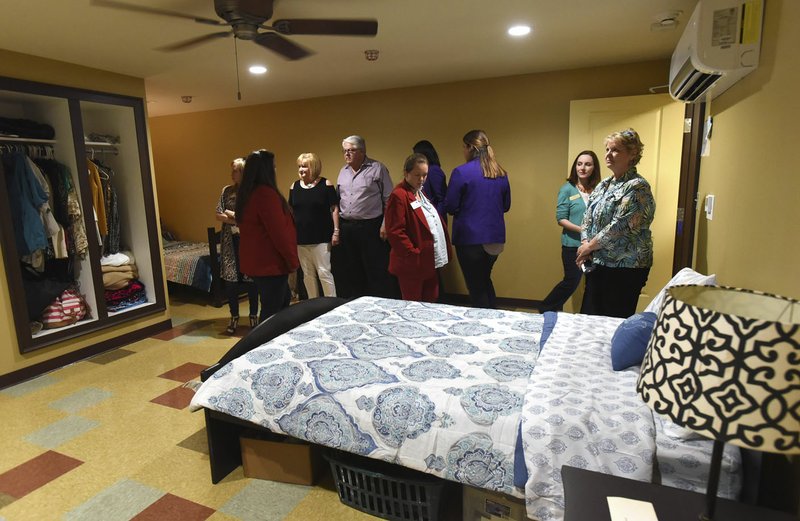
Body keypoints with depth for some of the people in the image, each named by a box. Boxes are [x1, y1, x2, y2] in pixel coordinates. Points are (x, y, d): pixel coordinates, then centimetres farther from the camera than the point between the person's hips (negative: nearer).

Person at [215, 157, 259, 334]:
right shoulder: (227, 191, 8)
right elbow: (219, 215, 4)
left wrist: (234, 215, -7)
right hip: (231, 242, 3)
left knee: (251, 279, 4)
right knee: (230, 279, 5)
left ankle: (254, 316, 20)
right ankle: (234, 317, 20)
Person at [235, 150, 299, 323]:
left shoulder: (246, 194, 11)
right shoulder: (266, 193, -20)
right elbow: (279, 232, -22)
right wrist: (293, 260, -12)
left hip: (256, 261, 10)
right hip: (270, 262, -10)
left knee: (283, 300, 22)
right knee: (271, 309, 0)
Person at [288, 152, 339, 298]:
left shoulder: (326, 185, -3)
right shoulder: (294, 186, 8)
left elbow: (334, 209, -2)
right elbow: (290, 211, 14)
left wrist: (336, 231, -7)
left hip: (321, 238, -4)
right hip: (301, 238, 4)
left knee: (324, 273, -4)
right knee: (307, 274, 11)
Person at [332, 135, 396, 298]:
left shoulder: (377, 168, -3)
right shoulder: (343, 171, 15)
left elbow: (388, 200, -6)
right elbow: (337, 200, 18)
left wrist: (385, 225, -12)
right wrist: (336, 226, 12)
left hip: (371, 228, -6)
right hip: (346, 228, 6)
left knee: (376, 272, -1)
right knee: (351, 272, 13)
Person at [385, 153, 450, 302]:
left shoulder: (421, 192, 13)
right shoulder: (398, 195, -16)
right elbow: (395, 232, -21)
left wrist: (445, 247, 11)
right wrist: (414, 255, -19)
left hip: (430, 261, 9)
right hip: (412, 264, -9)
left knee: (431, 301, 18)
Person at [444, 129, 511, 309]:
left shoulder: (461, 172, -13)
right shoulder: (501, 174, 6)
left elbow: (450, 207, -11)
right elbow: (506, 206, 14)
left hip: (470, 238, -6)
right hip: (495, 237, 6)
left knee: (476, 287, 7)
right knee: (485, 280, 24)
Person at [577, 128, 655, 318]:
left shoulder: (637, 187, -12)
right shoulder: (603, 185, 13)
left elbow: (619, 227, -20)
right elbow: (588, 218, 12)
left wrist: (590, 246, -10)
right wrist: (585, 243, -5)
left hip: (624, 267, -8)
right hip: (597, 264, 8)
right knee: (589, 316, 13)